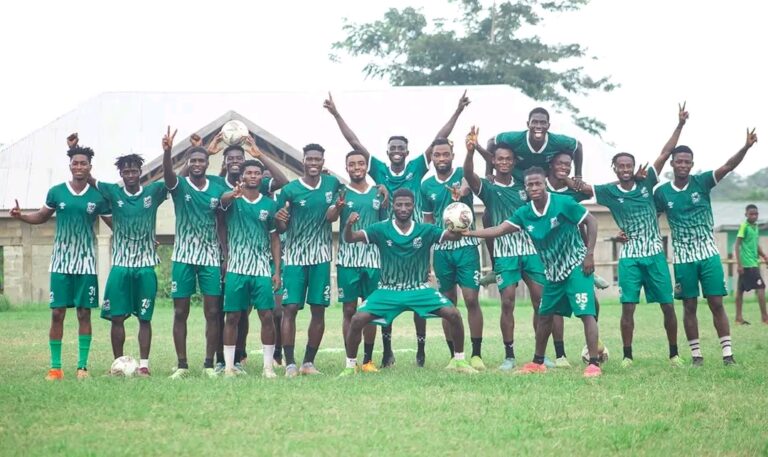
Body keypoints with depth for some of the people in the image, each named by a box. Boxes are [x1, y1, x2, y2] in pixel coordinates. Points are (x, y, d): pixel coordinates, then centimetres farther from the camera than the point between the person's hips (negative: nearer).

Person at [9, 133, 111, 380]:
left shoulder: (98, 195, -1)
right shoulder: (56, 192, 1)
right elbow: (42, 216, 15)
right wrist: (21, 215, -3)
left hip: (87, 263, 0)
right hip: (61, 262, 0)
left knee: (84, 313, 2)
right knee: (57, 313, -1)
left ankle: (82, 366, 8)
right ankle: (55, 367, 5)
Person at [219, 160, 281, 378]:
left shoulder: (269, 204, 7)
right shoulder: (233, 200, 0)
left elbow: (275, 239, 10)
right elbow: (223, 200, -26)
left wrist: (277, 270, 2)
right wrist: (235, 194, -51)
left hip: (262, 269, 1)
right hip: (236, 269, -1)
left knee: (267, 315, -4)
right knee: (232, 316, 1)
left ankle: (268, 366, 3)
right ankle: (229, 366, 8)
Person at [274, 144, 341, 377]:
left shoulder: (332, 183, 3)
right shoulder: (290, 190, -5)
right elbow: (281, 229, -1)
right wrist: (280, 220, -23)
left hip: (321, 257, 3)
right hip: (295, 257, -3)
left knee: (318, 309, 3)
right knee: (290, 308, -9)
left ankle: (309, 362, 12)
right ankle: (290, 364, -7)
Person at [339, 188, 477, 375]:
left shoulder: (426, 230, -4)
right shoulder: (381, 229, -7)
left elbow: (454, 236, -11)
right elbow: (349, 239, -14)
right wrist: (348, 225, -37)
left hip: (420, 289, 1)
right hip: (388, 291, 0)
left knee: (453, 314, -17)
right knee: (358, 320, -19)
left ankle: (459, 360, 3)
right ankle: (350, 365, 2)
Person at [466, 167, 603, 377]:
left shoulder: (563, 203, -19)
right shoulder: (524, 213, -5)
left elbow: (591, 221, -11)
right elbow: (498, 230, -6)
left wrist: (589, 254, -15)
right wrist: (467, 233, -16)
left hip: (576, 266, -6)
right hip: (553, 272, 6)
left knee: (586, 313, -14)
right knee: (544, 315, 13)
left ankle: (594, 364, -14)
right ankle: (538, 362, 26)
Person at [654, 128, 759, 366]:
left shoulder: (701, 182, -4)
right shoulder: (662, 192, 0)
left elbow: (729, 166, -15)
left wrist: (746, 147, -32)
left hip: (708, 253, -1)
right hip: (683, 258, 1)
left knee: (716, 303, -1)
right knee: (689, 306, 4)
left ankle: (727, 352, 2)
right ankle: (696, 354, 11)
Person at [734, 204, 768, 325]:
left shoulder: (756, 227, 13)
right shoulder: (744, 226, -11)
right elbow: (737, 245, -14)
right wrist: (739, 263, -19)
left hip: (753, 263, 8)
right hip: (747, 263, -8)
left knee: (741, 289, 9)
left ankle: (739, 317, 12)